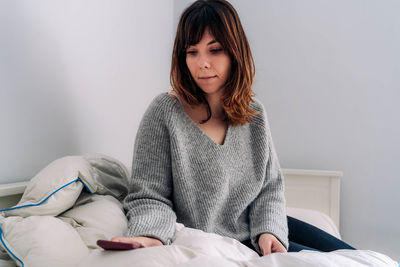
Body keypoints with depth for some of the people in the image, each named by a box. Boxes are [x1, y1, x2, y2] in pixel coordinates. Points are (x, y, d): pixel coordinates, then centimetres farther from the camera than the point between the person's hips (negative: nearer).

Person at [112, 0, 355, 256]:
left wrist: (268, 230, -16)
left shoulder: (254, 112, -1)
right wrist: (151, 235, -36)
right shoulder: (165, 112, -16)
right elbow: (150, 197, -15)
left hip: (260, 229, 6)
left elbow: (270, 186, 3)